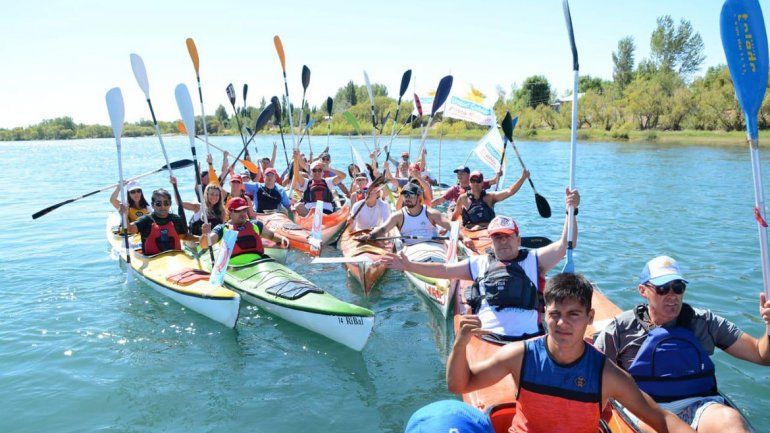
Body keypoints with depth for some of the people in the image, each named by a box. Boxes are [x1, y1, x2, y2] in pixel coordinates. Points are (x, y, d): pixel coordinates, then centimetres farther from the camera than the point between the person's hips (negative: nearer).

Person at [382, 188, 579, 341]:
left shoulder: (533, 260, 14)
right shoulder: (480, 263, 21)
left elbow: (564, 245, 2)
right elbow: (444, 270, 21)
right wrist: (408, 266, 15)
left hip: (530, 339, -1)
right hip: (487, 338, 2)